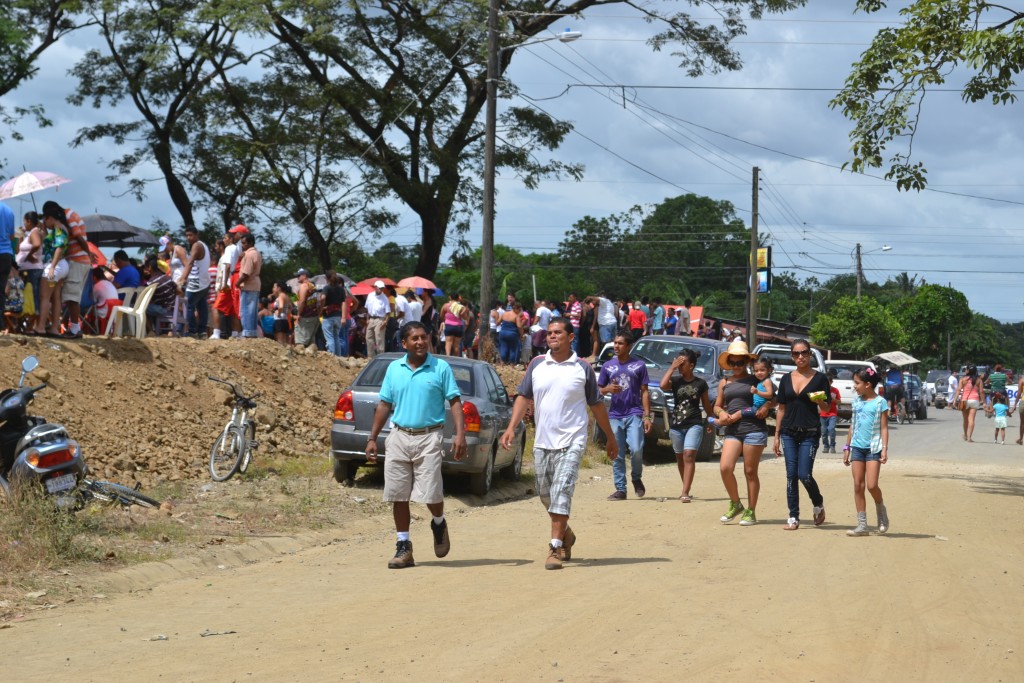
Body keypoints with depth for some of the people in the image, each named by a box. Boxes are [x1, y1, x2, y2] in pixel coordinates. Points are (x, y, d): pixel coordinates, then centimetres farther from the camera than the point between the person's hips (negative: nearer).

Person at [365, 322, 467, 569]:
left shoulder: (441, 368, 0)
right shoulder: (394, 369, 10)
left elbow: (455, 402, -1)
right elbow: (384, 405, 14)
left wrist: (460, 434, -13)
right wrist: (372, 438, 10)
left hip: (429, 438, -3)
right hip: (399, 437, 3)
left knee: (430, 494, -9)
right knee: (398, 495, 3)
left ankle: (439, 524, 24)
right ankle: (404, 547, 12)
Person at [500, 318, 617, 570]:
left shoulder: (583, 368, 0)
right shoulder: (537, 364, 6)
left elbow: (596, 405, 7)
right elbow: (523, 397, 9)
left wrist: (611, 438, 12)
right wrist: (511, 427, -3)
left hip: (570, 442, -4)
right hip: (542, 442, 4)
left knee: (561, 493, -14)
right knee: (545, 494, 12)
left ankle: (555, 548, -15)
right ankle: (565, 534, 36)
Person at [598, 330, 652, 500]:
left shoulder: (639, 365, 5)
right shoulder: (608, 366, 11)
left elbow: (644, 392, 5)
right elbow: (599, 390, 15)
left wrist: (647, 416, -3)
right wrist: (608, 389, -8)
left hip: (634, 414, -2)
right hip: (614, 416, 3)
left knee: (636, 450, -16)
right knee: (617, 455, 2)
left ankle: (637, 479, 10)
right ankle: (620, 489, 7)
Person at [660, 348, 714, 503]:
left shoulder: (700, 383, 2)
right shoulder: (675, 381, 4)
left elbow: (706, 405, 12)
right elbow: (662, 385, -18)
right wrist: (672, 367, -12)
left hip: (694, 425, -3)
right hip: (676, 425, 3)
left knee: (689, 455, -16)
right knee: (680, 457, 12)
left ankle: (685, 493, -22)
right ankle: (686, 489, 27)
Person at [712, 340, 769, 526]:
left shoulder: (756, 380, 5)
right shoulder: (724, 383, 17)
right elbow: (717, 406, 19)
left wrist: (765, 407, -15)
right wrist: (721, 413, -3)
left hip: (754, 429, -3)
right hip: (732, 431, 3)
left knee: (750, 471, -1)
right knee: (725, 468, -12)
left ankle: (750, 512, 8)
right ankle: (735, 504, 8)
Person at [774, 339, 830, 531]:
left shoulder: (819, 378, 0)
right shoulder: (786, 379, 10)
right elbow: (781, 408, 13)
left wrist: (820, 402, -22)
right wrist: (777, 435, 10)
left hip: (810, 432, -3)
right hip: (789, 432, 4)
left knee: (804, 475, -9)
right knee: (791, 475, 2)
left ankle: (819, 504, 19)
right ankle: (793, 518, 6)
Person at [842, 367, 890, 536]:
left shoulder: (880, 402, -5)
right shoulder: (857, 401, 11)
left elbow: (884, 428, -6)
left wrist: (884, 449, -14)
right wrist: (847, 447, 15)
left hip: (873, 447, -5)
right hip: (857, 446, 5)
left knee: (871, 485, -13)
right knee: (858, 485, 2)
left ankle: (881, 511, 16)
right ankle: (862, 524, 6)